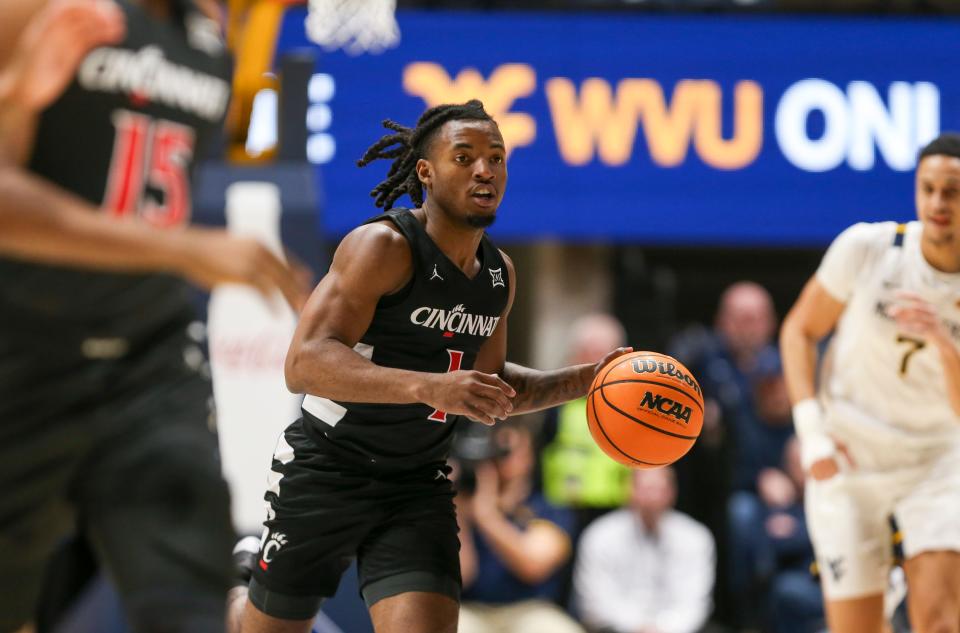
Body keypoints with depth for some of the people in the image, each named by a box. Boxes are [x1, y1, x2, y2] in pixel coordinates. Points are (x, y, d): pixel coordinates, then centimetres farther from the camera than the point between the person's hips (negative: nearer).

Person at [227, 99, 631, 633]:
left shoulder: (500, 273, 5)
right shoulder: (384, 246, -20)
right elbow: (305, 364, -31)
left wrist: (585, 380, 4)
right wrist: (430, 387, -43)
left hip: (417, 484, 5)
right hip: (326, 470, -5)